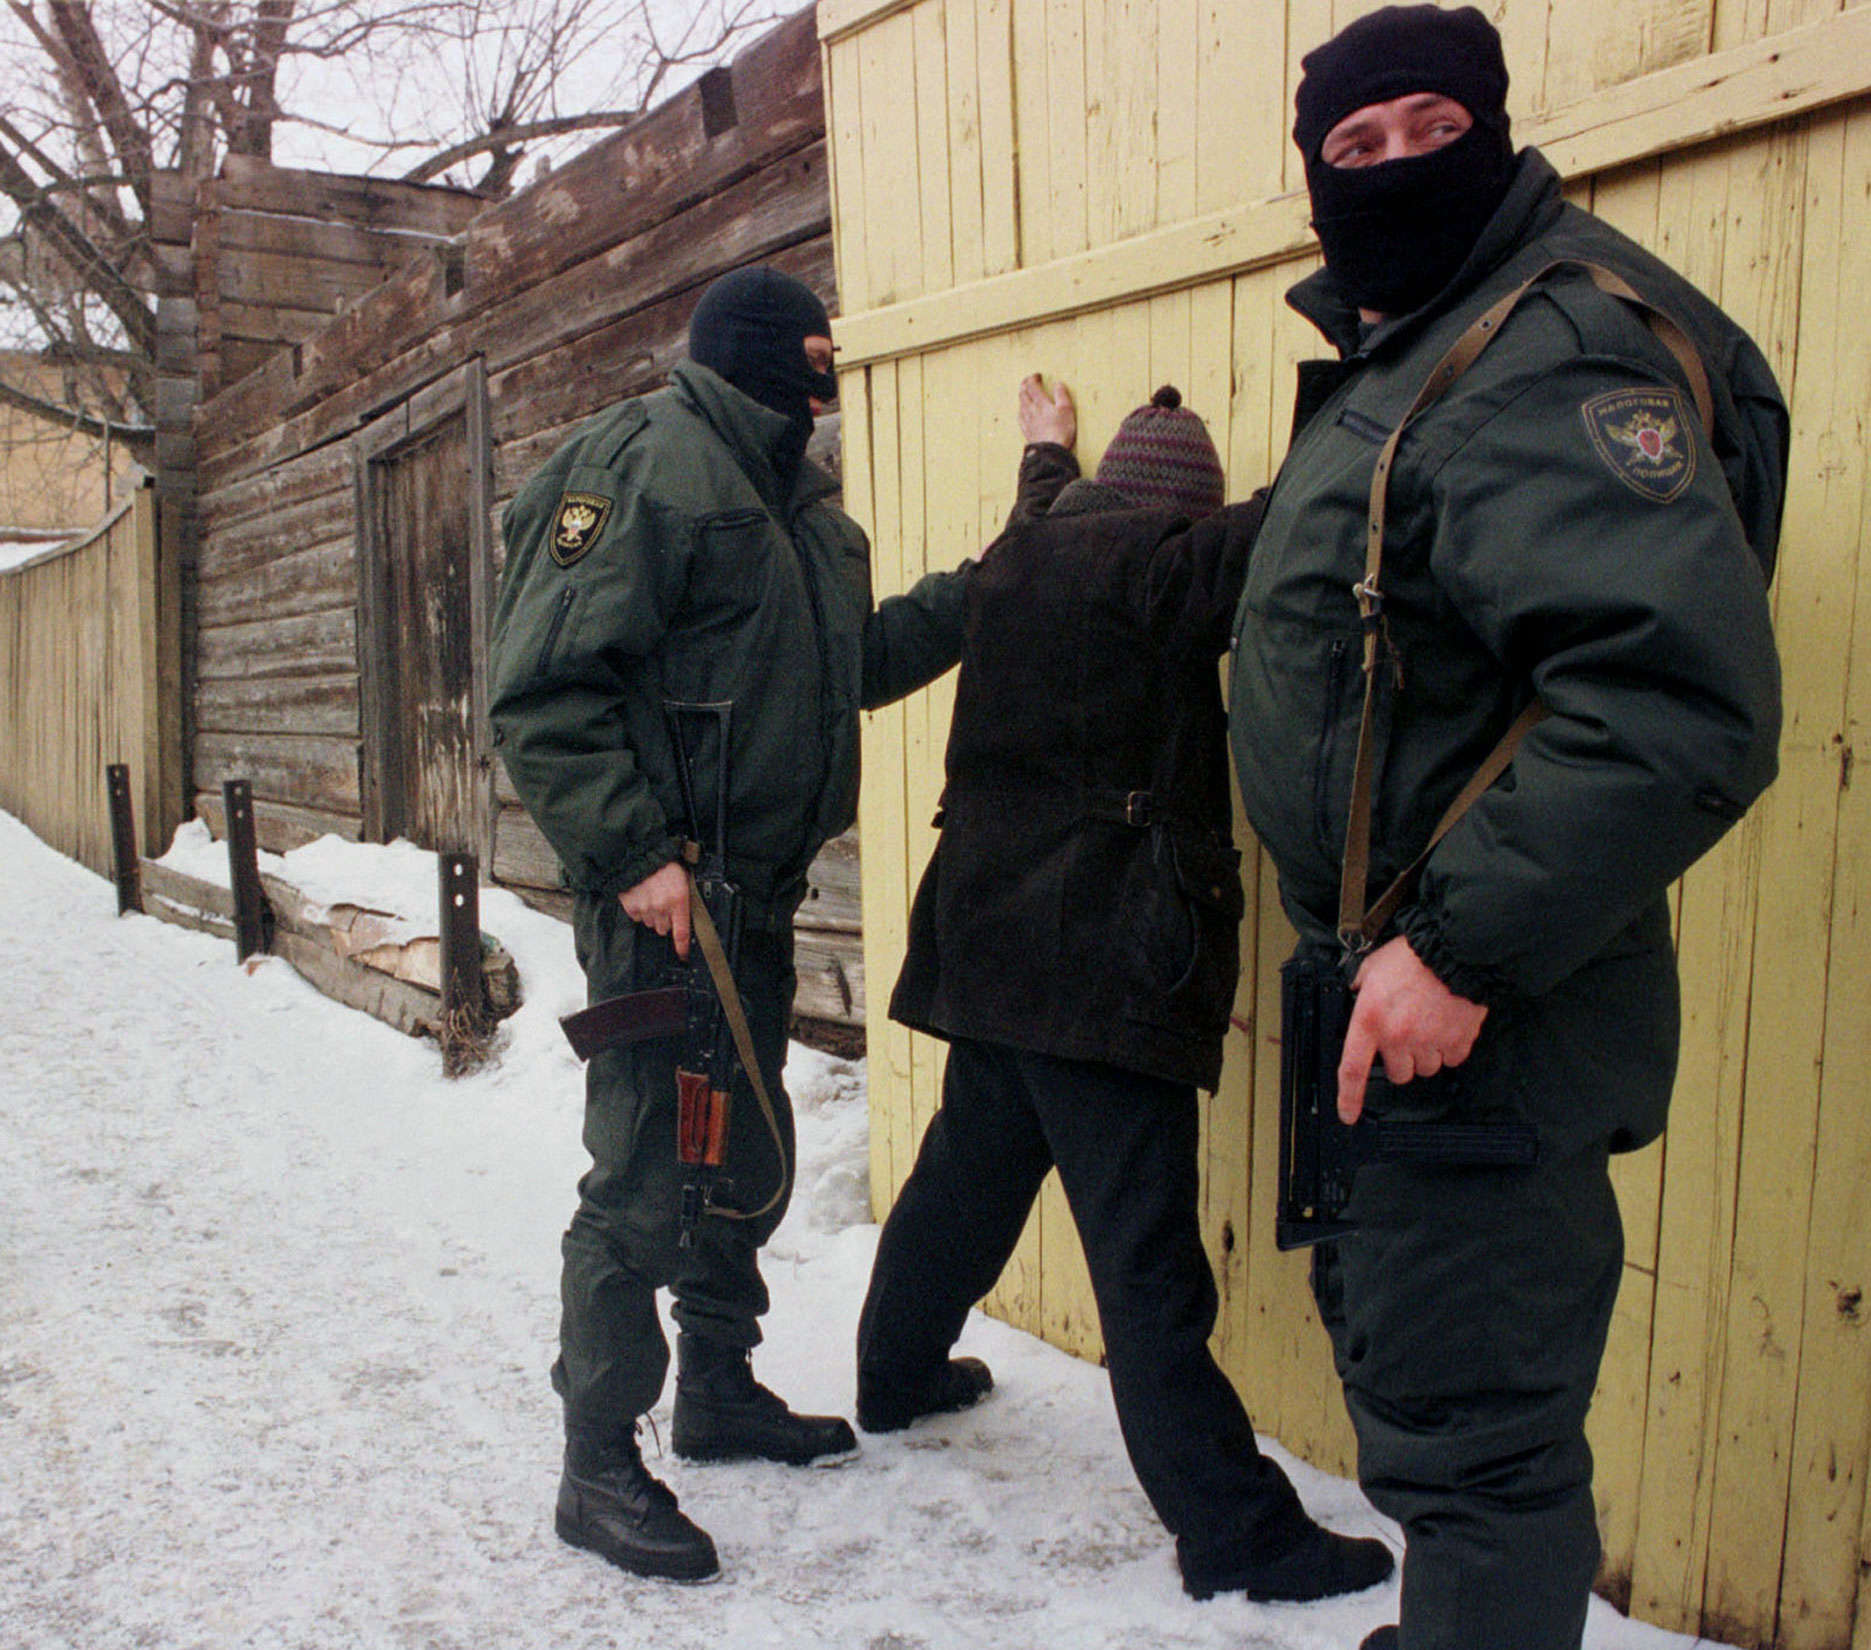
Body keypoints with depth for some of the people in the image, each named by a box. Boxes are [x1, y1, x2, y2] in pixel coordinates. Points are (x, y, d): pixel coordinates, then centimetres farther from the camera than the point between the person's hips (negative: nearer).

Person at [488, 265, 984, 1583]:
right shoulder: (643, 460, -12)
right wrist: (632, 856, -22)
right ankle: (600, 1465, 13)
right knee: (644, 1179, -2)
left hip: (757, 894, 9)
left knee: (747, 1159, 18)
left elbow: (856, 659, 23)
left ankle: (721, 1389, 36)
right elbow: (542, 688, -18)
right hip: (661, 897, -9)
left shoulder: (793, 494, 18)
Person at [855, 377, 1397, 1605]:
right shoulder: (1154, 560, -12)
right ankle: (1233, 1531, 5)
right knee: (1147, 1257, -5)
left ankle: (897, 1375, 44)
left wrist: (1047, 456, 55)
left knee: (967, 1170, 25)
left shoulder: (1019, 557, 13)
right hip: (1108, 961, -9)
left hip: (995, 939, 9)